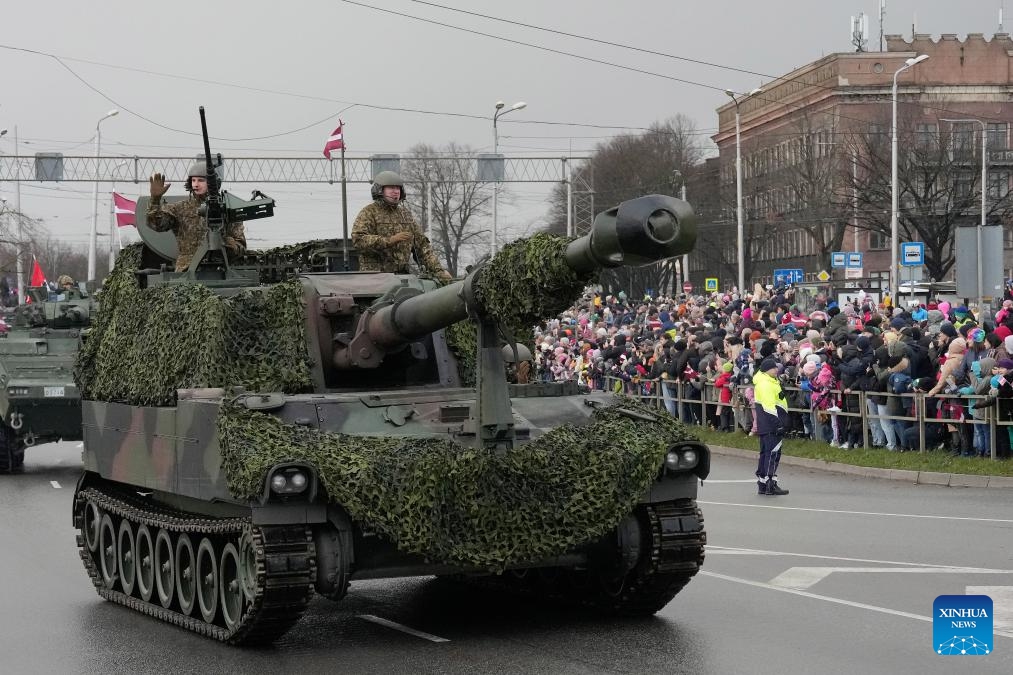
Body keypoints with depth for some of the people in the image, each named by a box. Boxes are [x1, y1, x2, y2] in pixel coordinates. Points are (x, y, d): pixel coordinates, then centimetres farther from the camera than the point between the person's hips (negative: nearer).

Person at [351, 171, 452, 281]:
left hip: (402, 275, 5)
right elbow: (358, 239, -14)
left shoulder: (406, 214, 19)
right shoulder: (369, 212, 1)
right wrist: (389, 240, -23)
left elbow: (421, 245, 19)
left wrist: (438, 270, 9)